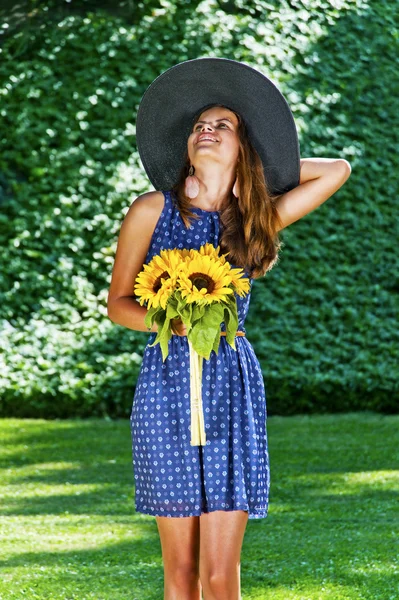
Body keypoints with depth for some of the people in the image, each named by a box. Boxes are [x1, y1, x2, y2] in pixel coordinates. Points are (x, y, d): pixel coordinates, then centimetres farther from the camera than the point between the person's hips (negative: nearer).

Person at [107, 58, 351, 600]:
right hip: (166, 387, -1)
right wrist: (171, 321, -12)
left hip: (232, 391, 1)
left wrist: (255, 169, 14)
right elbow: (118, 303, 7)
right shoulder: (152, 211, 3)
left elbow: (338, 170, 14)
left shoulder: (255, 220, 7)